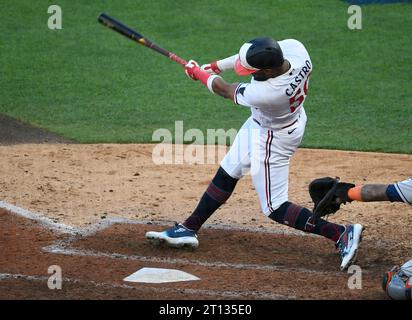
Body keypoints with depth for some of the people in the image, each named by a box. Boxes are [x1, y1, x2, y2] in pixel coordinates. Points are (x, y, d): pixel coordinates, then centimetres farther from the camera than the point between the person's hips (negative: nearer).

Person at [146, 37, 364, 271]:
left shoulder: (265, 94, -41)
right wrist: (217, 66, 2)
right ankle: (189, 229, 33)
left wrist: (197, 73, -1)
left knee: (274, 208, 3)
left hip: (272, 138, -9)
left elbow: (224, 89, -19)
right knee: (227, 173, 20)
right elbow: (252, 55, -1)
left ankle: (341, 234, 1)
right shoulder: (293, 47, -25)